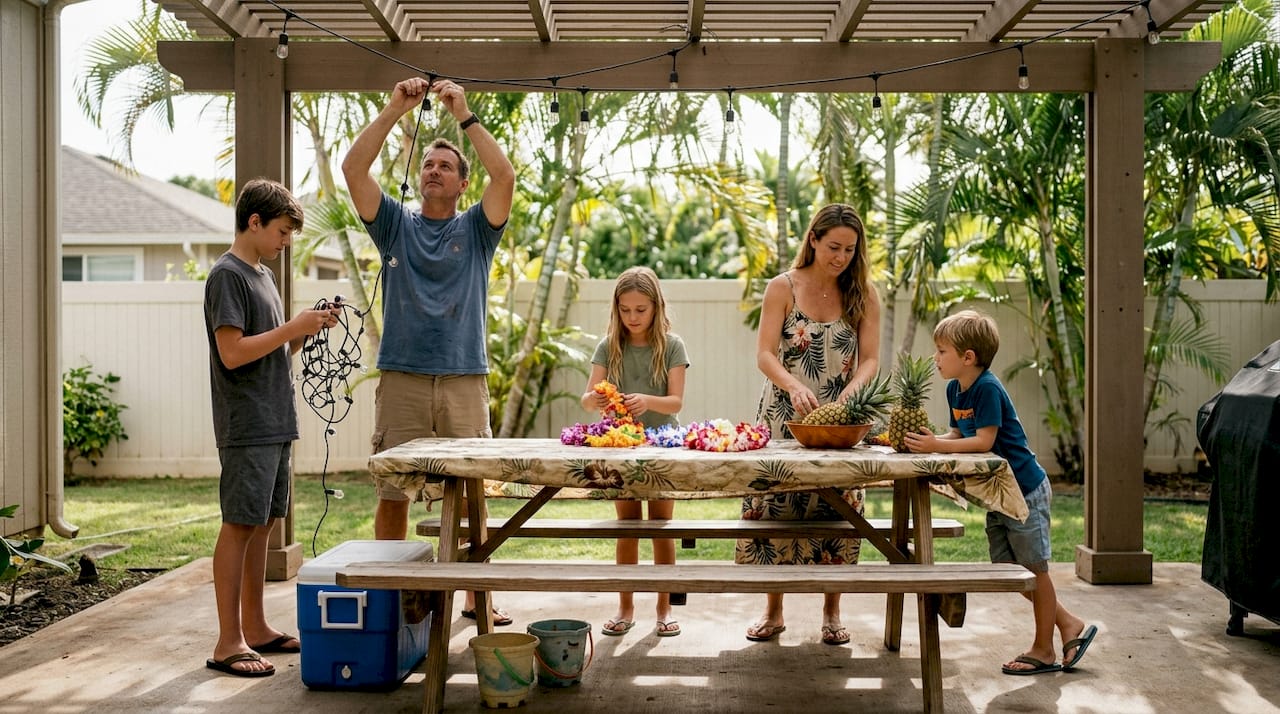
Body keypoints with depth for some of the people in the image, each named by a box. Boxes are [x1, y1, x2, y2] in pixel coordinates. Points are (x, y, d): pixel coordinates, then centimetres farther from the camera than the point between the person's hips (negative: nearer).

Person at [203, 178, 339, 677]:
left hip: (275, 424, 9)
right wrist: (294, 327, -15)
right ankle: (228, 643, -1)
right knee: (239, 525, -6)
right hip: (246, 426, -9)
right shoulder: (227, 275, -10)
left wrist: (309, 329, 5)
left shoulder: (263, 274, 18)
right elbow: (233, 353, -18)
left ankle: (255, 627, 20)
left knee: (261, 524, 12)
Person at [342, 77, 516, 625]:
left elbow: (504, 176, -6)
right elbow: (353, 169, 0)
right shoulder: (395, 224, 13)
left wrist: (465, 116, -5)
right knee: (391, 495, 2)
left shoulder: (476, 229, 11)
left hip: (465, 379, 0)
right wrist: (394, 111, -3)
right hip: (401, 379, 0)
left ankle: (477, 598, 14)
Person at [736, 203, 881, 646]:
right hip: (783, 418, -1)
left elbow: (869, 360, -3)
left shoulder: (863, 295, 3)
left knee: (838, 511, 1)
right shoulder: (783, 288, -2)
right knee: (774, 506, 1)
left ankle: (832, 613, 17)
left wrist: (847, 395, -23)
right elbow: (765, 355, -9)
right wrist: (795, 387, -27)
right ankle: (773, 612, 15)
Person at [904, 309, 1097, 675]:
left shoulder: (987, 388, -22)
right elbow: (957, 434, 8)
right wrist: (928, 440, -8)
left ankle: (1044, 650, 16)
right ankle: (1069, 624, 26)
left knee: (1034, 568, 3)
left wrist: (936, 446, -27)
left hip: (1025, 490, -9)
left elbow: (984, 441, -26)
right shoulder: (955, 389, 5)